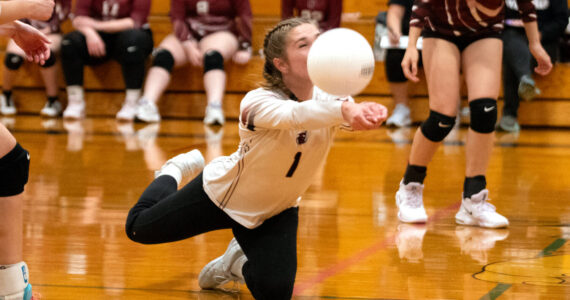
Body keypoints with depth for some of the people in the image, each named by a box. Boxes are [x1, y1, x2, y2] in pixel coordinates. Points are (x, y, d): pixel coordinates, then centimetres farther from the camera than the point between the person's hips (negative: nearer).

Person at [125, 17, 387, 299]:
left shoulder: (330, 98, -24)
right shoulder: (258, 102, -36)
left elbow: (351, 115, -47)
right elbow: (296, 115, -58)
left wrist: (368, 115, -73)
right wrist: (344, 111, -79)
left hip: (275, 212, 3)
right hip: (223, 193, -3)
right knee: (138, 227, 12)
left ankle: (239, 263, 21)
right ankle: (176, 170, 41)